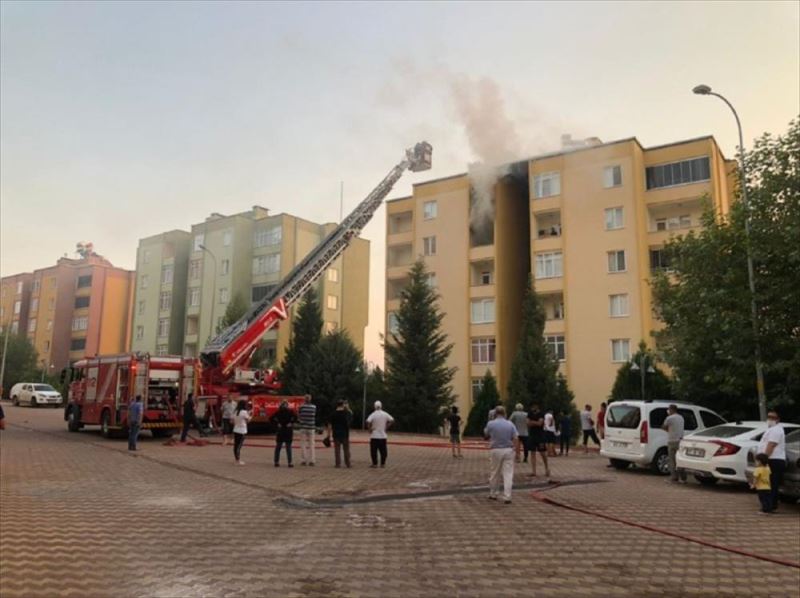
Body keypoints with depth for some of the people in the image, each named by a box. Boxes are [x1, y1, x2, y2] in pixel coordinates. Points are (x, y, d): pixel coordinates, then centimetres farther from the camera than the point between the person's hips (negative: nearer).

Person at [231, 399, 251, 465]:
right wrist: (248, 414, 12)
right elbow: (248, 420, -2)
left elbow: (231, 421, 7)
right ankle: (238, 461, -2)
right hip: (242, 431, -6)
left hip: (235, 430, 6)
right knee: (239, 446, -4)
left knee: (236, 445, 9)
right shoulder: (244, 412, -13)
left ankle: (237, 460, 16)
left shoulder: (235, 412, 6)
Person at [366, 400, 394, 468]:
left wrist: (370, 428, -8)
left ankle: (375, 464, 5)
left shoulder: (373, 414, -11)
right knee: (383, 451, 10)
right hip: (383, 436, 3)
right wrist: (386, 427, 7)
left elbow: (368, 422, -23)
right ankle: (383, 464, 13)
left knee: (374, 451, 4)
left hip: (374, 436, -3)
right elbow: (392, 420, 1)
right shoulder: (385, 414, -1)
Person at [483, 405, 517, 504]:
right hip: (508, 450, 1)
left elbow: (486, 436, 5)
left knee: (494, 474, 13)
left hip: (495, 450, 0)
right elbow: (515, 438, -3)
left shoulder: (490, 424, -6)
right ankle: (507, 497, -4)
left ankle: (493, 494, 24)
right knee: (508, 474, 1)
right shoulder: (510, 424, -2)